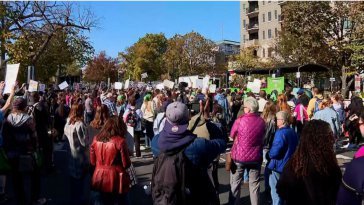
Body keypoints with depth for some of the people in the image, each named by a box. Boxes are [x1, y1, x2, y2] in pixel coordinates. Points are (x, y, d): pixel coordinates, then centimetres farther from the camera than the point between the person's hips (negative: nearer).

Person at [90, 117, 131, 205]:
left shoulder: (96, 140, -2)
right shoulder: (120, 141, -17)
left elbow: (92, 162, 6)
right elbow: (126, 164, -12)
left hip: (100, 179, 5)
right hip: (116, 179, -5)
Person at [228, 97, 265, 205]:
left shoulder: (240, 120, -16)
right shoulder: (261, 121, -6)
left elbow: (232, 136, -2)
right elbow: (262, 138, 7)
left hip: (239, 156, -3)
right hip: (255, 156, 3)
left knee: (235, 183, 12)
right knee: (254, 184, 15)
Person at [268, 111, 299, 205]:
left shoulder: (280, 133, -22)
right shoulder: (293, 132, 5)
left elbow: (274, 153, -25)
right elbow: (295, 148, 17)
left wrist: (270, 153, -6)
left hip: (278, 167, -8)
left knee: (276, 192, 4)